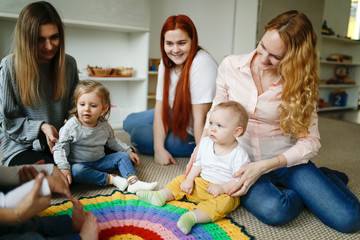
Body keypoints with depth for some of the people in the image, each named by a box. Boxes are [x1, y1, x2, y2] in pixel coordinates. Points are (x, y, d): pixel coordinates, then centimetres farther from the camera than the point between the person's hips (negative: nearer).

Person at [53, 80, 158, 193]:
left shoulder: (104, 125, -1)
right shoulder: (71, 126, -15)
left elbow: (112, 142, 16)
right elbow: (60, 148, -13)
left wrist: (128, 152, 13)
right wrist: (64, 168, -26)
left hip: (100, 162, 5)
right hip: (79, 164, -4)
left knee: (122, 156, -7)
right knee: (76, 171, -36)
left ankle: (133, 181, -25)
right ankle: (111, 179, -28)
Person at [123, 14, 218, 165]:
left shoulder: (202, 64, -29)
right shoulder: (166, 63, -6)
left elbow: (200, 117, -30)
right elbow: (160, 107, -10)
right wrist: (159, 149, -19)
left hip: (194, 134, -7)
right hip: (177, 116, 8)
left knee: (139, 136, -15)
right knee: (130, 122, 10)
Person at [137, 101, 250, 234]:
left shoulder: (239, 155, -18)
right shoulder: (205, 143, 0)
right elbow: (198, 164, 10)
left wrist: (222, 188, -28)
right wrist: (189, 179, -1)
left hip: (225, 192, -6)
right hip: (201, 183, 7)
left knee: (225, 202, -35)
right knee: (182, 180, 3)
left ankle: (193, 216, -49)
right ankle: (160, 196, -2)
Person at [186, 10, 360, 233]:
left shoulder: (299, 83, -7)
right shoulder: (230, 66, -5)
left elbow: (310, 140, -11)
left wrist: (263, 166, -23)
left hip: (285, 159, 0)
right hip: (243, 159, 0)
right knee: (273, 210, -32)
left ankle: (327, 179, 19)